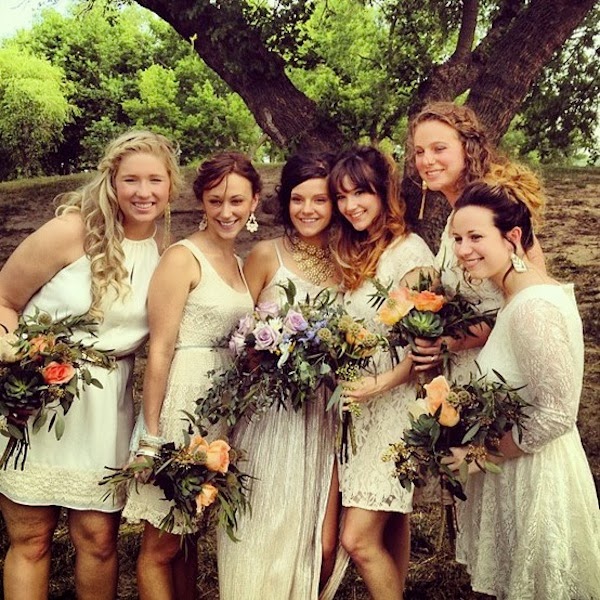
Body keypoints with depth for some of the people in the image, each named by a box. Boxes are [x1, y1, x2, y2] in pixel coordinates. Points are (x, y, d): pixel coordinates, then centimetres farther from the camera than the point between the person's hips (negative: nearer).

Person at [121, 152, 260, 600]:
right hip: (182, 405, -7)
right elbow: (160, 350, -14)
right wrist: (151, 435, -16)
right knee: (161, 545, 4)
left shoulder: (239, 263, 13)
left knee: (188, 535, 17)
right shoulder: (183, 258, -10)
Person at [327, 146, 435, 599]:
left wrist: (381, 384, -25)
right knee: (392, 528, 15)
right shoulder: (355, 252, 12)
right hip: (361, 406, 8)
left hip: (395, 406, -7)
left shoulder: (410, 252, -13)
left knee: (359, 539, -8)